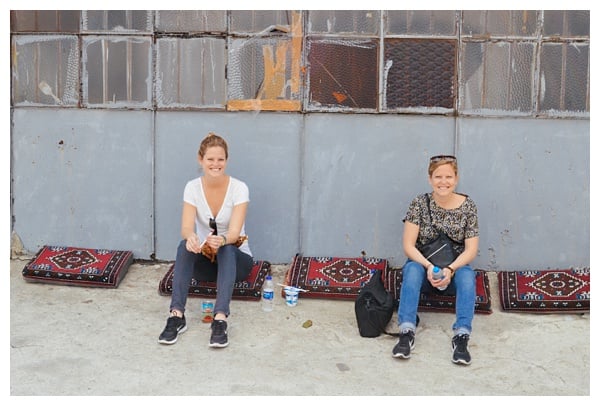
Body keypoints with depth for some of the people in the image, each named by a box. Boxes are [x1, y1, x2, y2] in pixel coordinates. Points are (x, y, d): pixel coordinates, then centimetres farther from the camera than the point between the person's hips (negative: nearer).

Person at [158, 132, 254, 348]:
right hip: (205, 260, 2)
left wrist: (222, 240, -50)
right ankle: (176, 316, -39)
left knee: (226, 250, -36)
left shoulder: (239, 188, -15)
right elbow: (186, 227, -20)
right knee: (185, 246, -31)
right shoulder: (193, 187, -8)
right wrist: (191, 237, -45)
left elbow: (234, 232, -26)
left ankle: (220, 319, -50)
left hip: (236, 259, -2)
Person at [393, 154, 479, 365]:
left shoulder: (467, 205, -4)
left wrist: (450, 269, -24)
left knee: (467, 275, -32)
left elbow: (471, 249, -6)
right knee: (412, 269, -33)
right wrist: (429, 267, -26)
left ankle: (461, 336, -39)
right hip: (423, 265, -1)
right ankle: (407, 332, -40)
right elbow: (408, 245, -10)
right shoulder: (420, 203, -7)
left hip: (454, 270, 1)